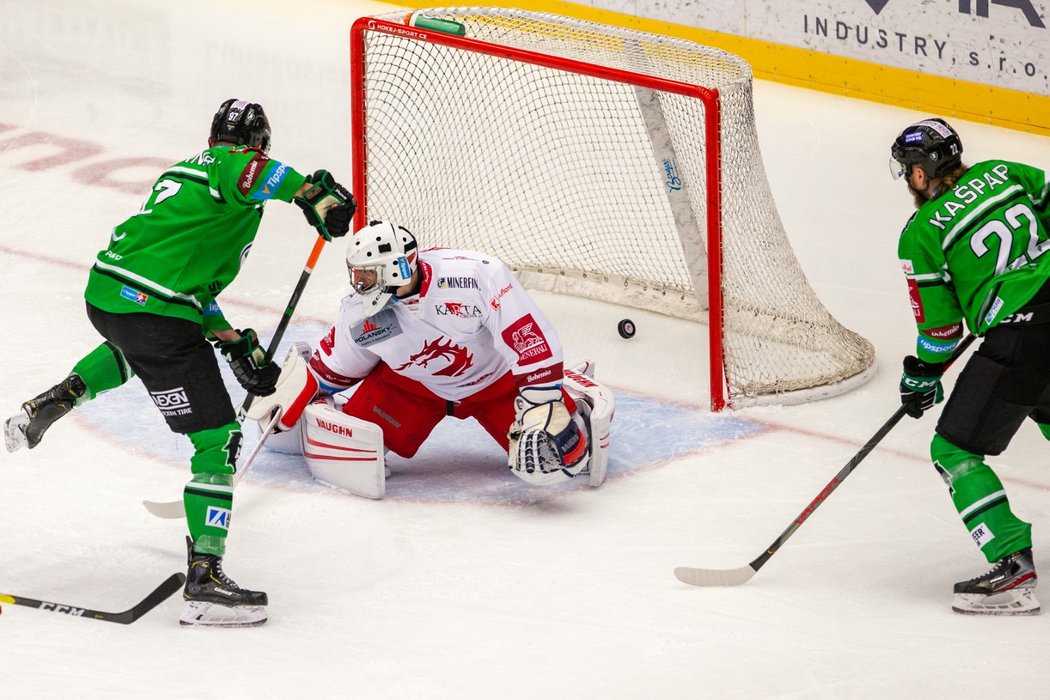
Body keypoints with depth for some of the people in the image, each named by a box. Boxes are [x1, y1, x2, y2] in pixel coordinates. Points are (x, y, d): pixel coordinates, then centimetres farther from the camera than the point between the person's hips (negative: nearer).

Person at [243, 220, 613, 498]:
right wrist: (286, 401, -2)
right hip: (412, 384, 2)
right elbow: (333, 367, 1)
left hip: (497, 379, -2)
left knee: (556, 450, -13)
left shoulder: (475, 275, -36)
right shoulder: (360, 313, -19)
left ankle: (578, 397, 22)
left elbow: (530, 338, -33)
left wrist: (543, 403, -36)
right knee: (351, 442, -17)